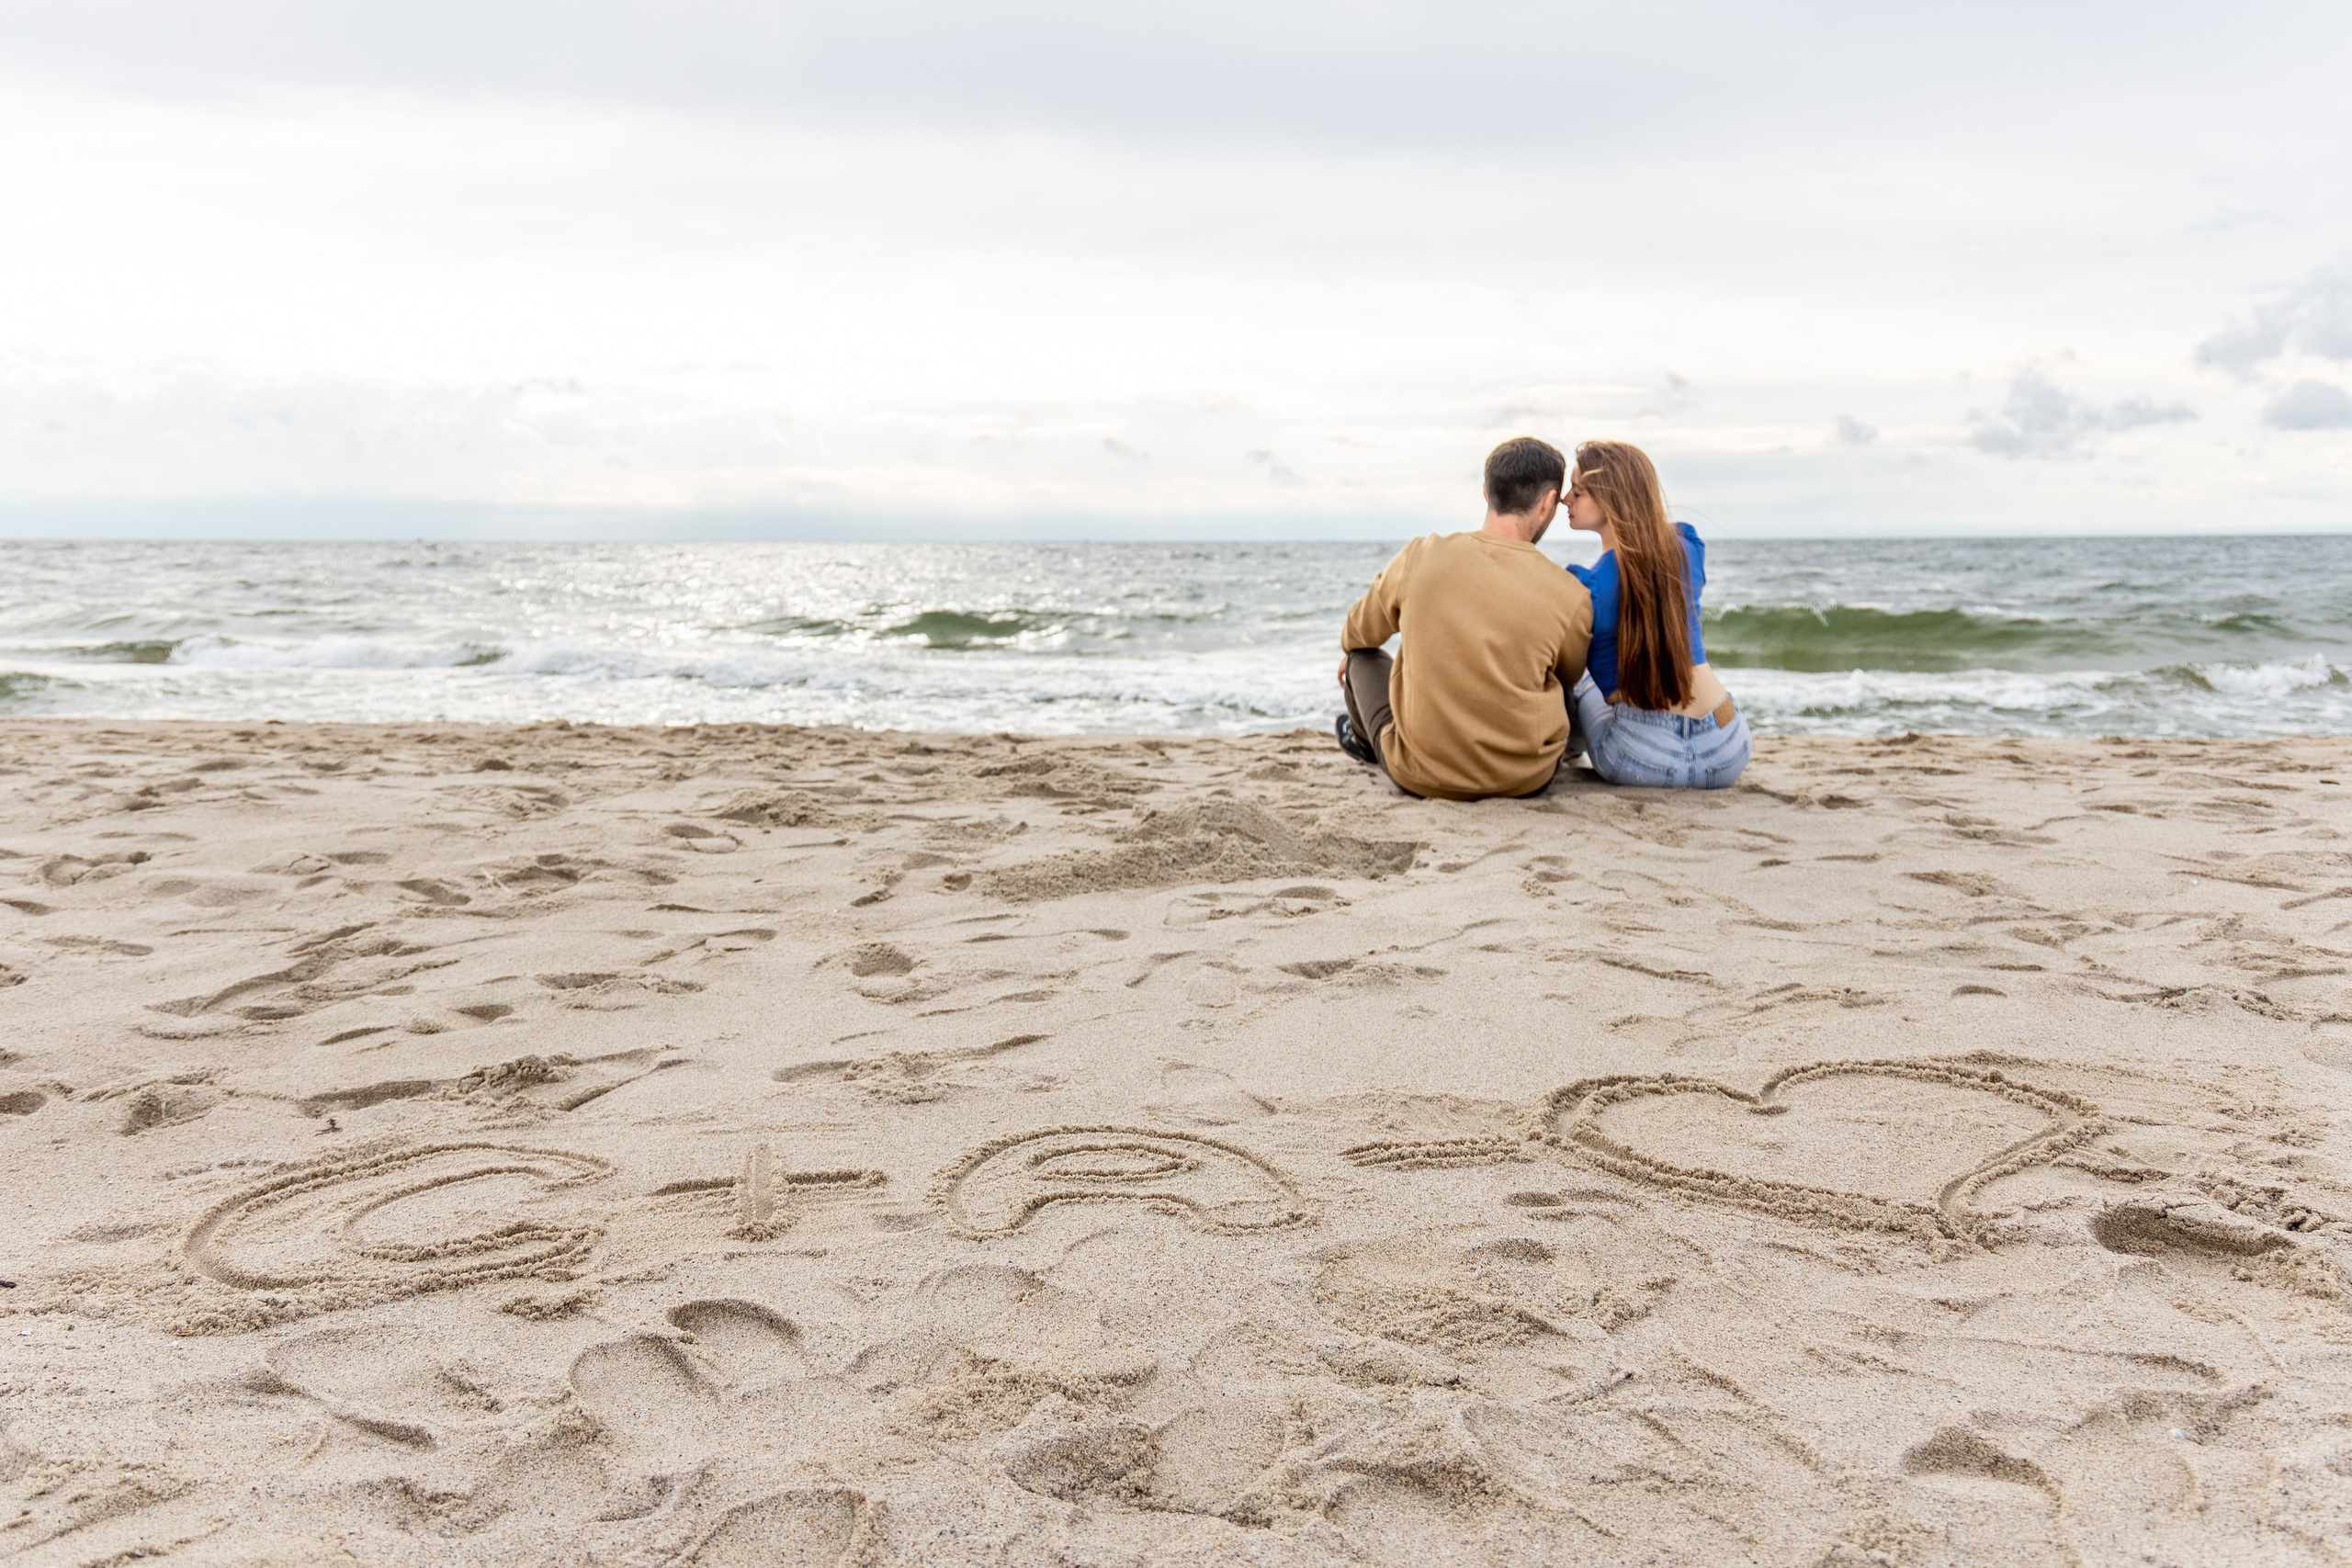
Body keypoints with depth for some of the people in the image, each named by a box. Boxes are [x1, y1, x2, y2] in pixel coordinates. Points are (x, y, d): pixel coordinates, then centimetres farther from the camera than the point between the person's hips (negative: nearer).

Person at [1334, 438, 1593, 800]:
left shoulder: (1420, 556, -10)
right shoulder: (1571, 597, -12)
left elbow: (1360, 634, 10)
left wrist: (1350, 653, 35)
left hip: (1422, 777, 0)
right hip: (1527, 780, 0)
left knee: (1363, 656, 26)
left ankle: (1365, 740, 57)